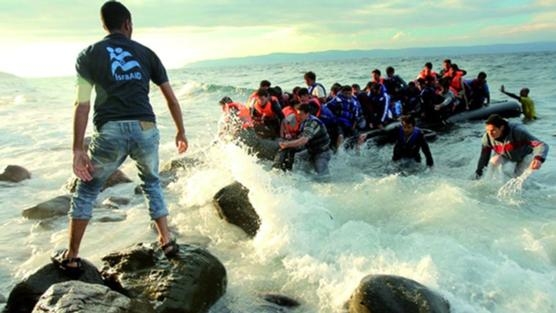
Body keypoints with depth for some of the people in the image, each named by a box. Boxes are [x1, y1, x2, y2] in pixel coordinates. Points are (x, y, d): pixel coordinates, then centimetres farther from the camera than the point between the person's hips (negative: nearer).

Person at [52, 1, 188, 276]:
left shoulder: (89, 55, 10)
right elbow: (171, 99, 16)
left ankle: (71, 258, 20)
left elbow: (82, 104, 0)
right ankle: (167, 242, 25)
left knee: (86, 191, 17)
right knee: (152, 185, 26)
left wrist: (78, 149, 0)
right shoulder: (145, 53, 15)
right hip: (146, 129, 2)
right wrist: (180, 132, 27)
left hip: (111, 131, -1)